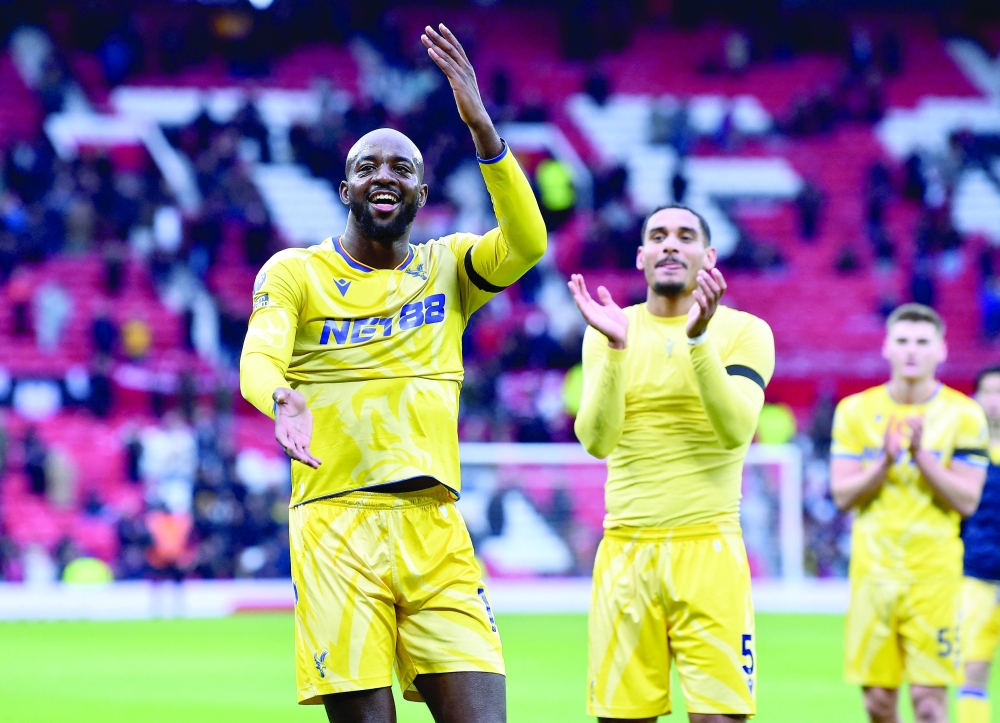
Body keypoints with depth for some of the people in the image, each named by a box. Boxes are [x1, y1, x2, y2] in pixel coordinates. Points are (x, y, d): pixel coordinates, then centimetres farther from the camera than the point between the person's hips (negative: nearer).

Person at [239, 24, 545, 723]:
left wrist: (481, 127, -16)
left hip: (436, 526, 2)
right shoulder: (296, 272, 7)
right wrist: (281, 396, -35)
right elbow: (258, 357, -10)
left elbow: (526, 243, -5)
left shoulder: (447, 267, 15)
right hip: (337, 526, -2)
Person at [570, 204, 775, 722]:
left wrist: (698, 339, -23)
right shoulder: (607, 331, 9)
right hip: (626, 548, 2)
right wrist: (615, 348, -17)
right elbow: (597, 441, -4)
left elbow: (736, 431, -14)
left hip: (709, 548, -2)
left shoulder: (743, 332, 3)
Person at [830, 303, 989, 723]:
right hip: (873, 568, 2)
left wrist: (922, 455, -17)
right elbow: (843, 495, 1)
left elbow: (967, 501, -5)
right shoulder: (856, 411, 5)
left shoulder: (963, 416, 1)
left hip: (934, 571, -2)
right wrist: (885, 462, -15)